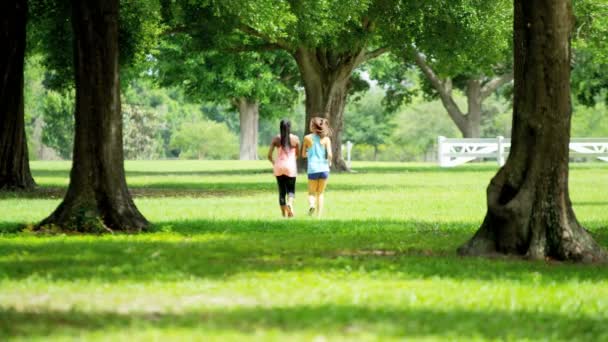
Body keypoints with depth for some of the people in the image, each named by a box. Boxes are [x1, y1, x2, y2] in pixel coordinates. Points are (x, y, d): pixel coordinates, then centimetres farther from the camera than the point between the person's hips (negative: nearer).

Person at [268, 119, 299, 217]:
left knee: (282, 191, 10)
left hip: (279, 167, 1)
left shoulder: (276, 139, -1)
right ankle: (290, 204, -25)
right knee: (291, 190, 6)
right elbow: (297, 154, 10)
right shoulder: (295, 139, -2)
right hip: (291, 167, -1)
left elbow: (269, 155, -2)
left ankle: (284, 213, 12)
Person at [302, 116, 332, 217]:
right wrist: (329, 162, 14)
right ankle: (318, 216, 8)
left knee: (312, 193, 10)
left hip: (312, 169, -1)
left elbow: (303, 155, 6)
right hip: (324, 168, 1)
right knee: (320, 193, 15)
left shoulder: (307, 138, 0)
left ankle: (312, 204, -22)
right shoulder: (326, 139, 1)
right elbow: (329, 154, -7)